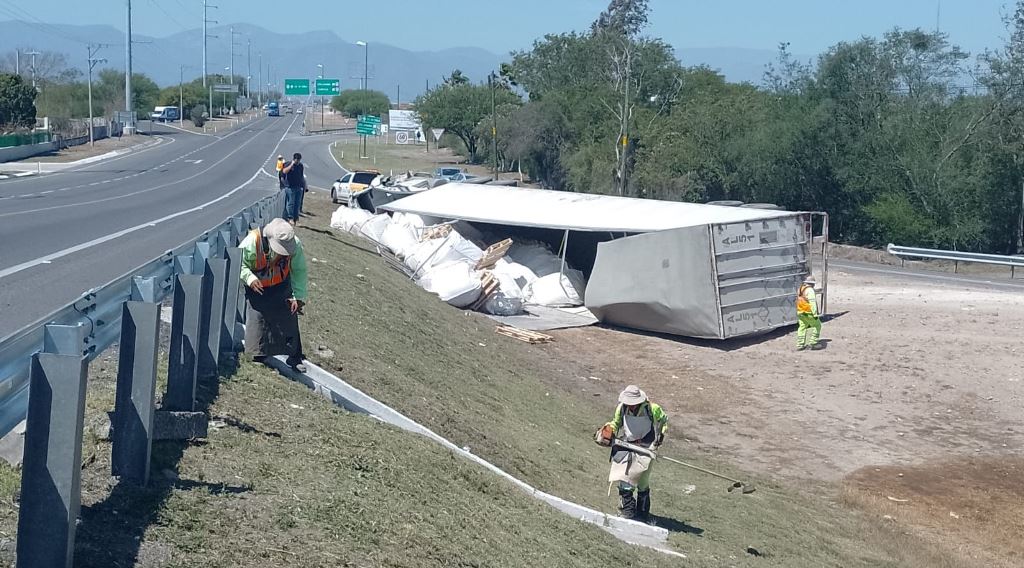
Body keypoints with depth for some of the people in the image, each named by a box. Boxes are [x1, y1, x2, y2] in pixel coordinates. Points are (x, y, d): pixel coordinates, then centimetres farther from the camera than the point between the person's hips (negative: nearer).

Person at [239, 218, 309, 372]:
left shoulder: (295, 245, -25)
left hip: (281, 286, 2)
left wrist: (299, 297, -17)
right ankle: (258, 356, 9)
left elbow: (299, 272, -11)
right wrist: (250, 278, -36)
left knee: (289, 319, 0)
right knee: (256, 318, -7)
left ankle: (294, 357, 14)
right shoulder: (252, 242, -33)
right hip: (257, 286, -2)